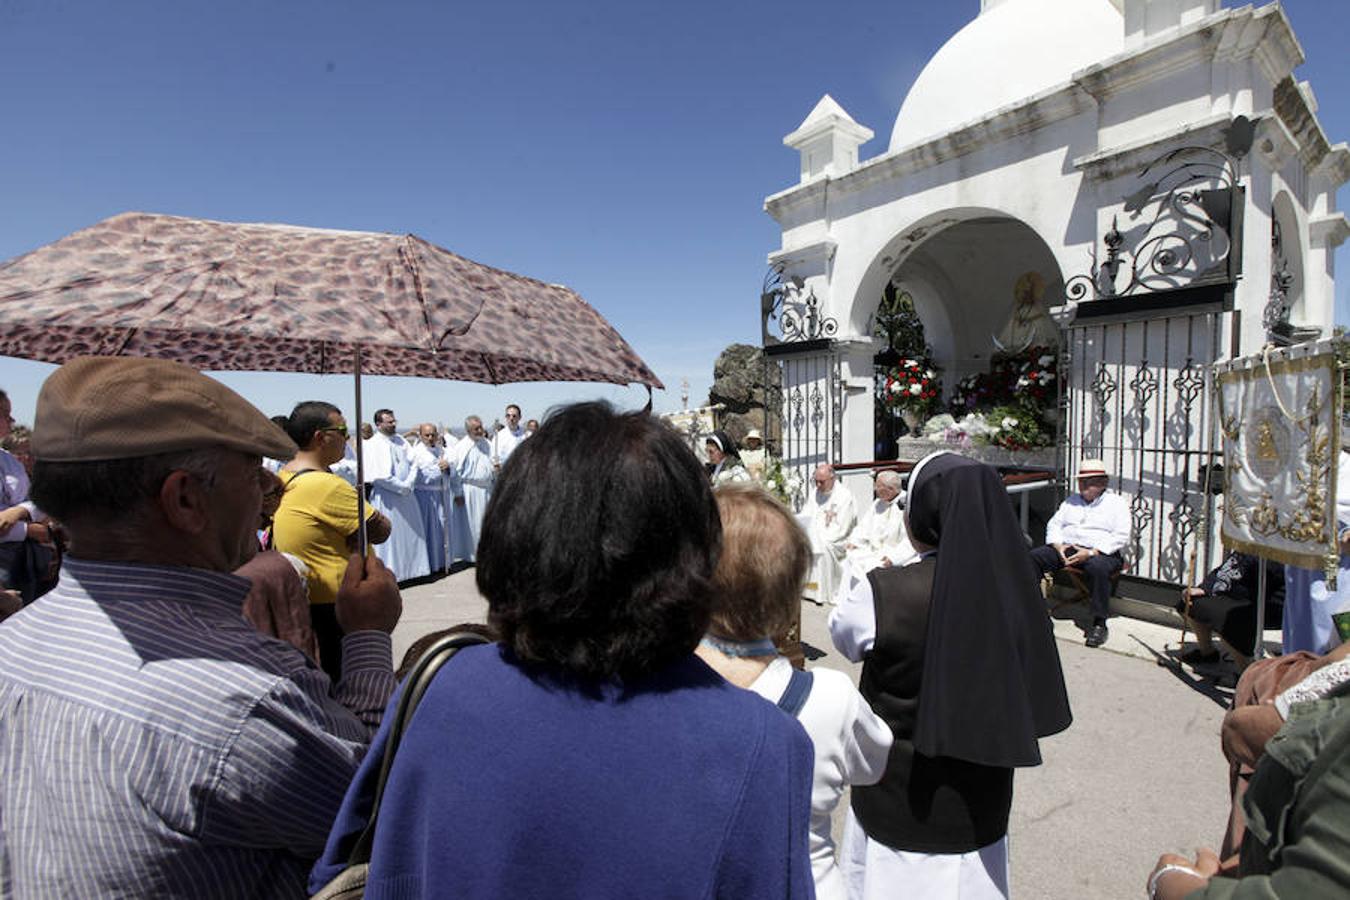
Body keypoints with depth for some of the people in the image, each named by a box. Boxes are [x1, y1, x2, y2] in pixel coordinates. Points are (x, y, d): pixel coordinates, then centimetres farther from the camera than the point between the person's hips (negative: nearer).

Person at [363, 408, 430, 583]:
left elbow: (413, 462, 6)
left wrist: (409, 483, -10)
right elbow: (381, 476, -18)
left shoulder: (400, 440, 9)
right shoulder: (373, 445, -11)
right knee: (390, 536, -1)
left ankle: (411, 568, 24)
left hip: (407, 495, 7)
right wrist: (402, 487, -12)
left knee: (412, 532, 12)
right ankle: (390, 573, 10)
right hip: (387, 498, -7)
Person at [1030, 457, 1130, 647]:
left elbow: (1121, 537, -5)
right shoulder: (1072, 501, 23)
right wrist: (1058, 545, -6)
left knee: (1098, 568, -39)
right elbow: (1054, 524, 16)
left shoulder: (1116, 503, 7)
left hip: (1100, 552, -4)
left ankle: (1099, 624, -27)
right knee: (1033, 557, -20)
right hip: (1065, 548, 5)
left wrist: (1091, 552, -17)